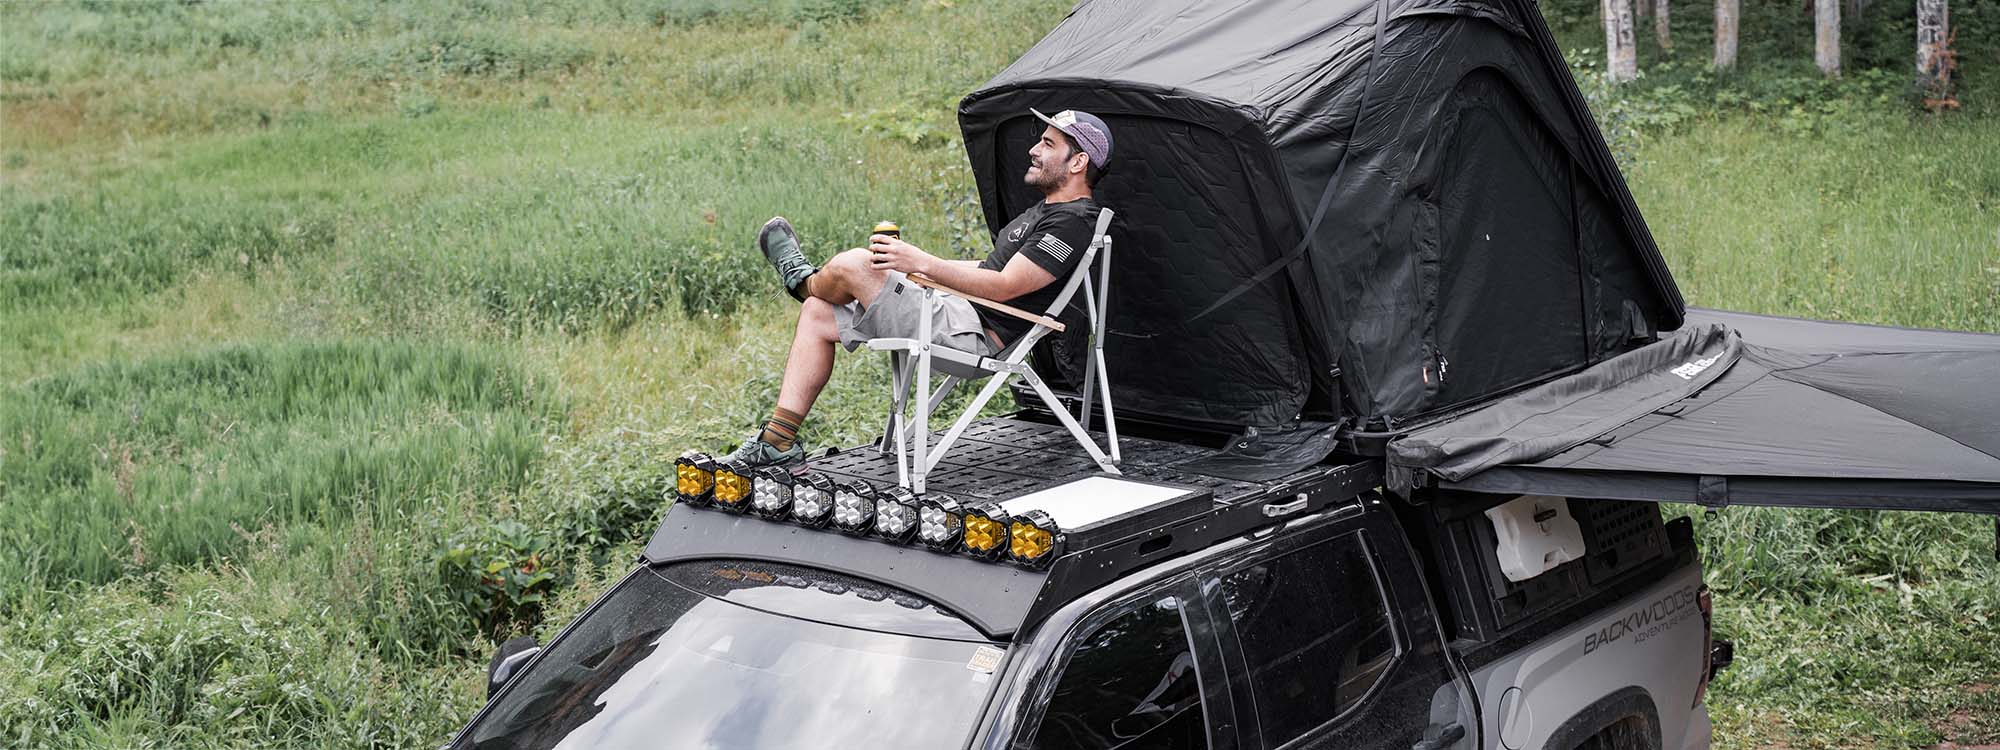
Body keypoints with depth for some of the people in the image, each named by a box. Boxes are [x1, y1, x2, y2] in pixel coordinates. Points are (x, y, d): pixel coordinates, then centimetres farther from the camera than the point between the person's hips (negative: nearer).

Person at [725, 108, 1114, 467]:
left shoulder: (1073, 221, -14)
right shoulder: (1046, 210, 21)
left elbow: (1004, 287, -22)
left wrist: (921, 263, -25)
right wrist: (907, 262, 21)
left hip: (975, 335, -11)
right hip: (957, 312, 11)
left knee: (852, 264, -17)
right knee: (817, 313, 7)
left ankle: (803, 281, 22)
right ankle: (778, 441, 2)